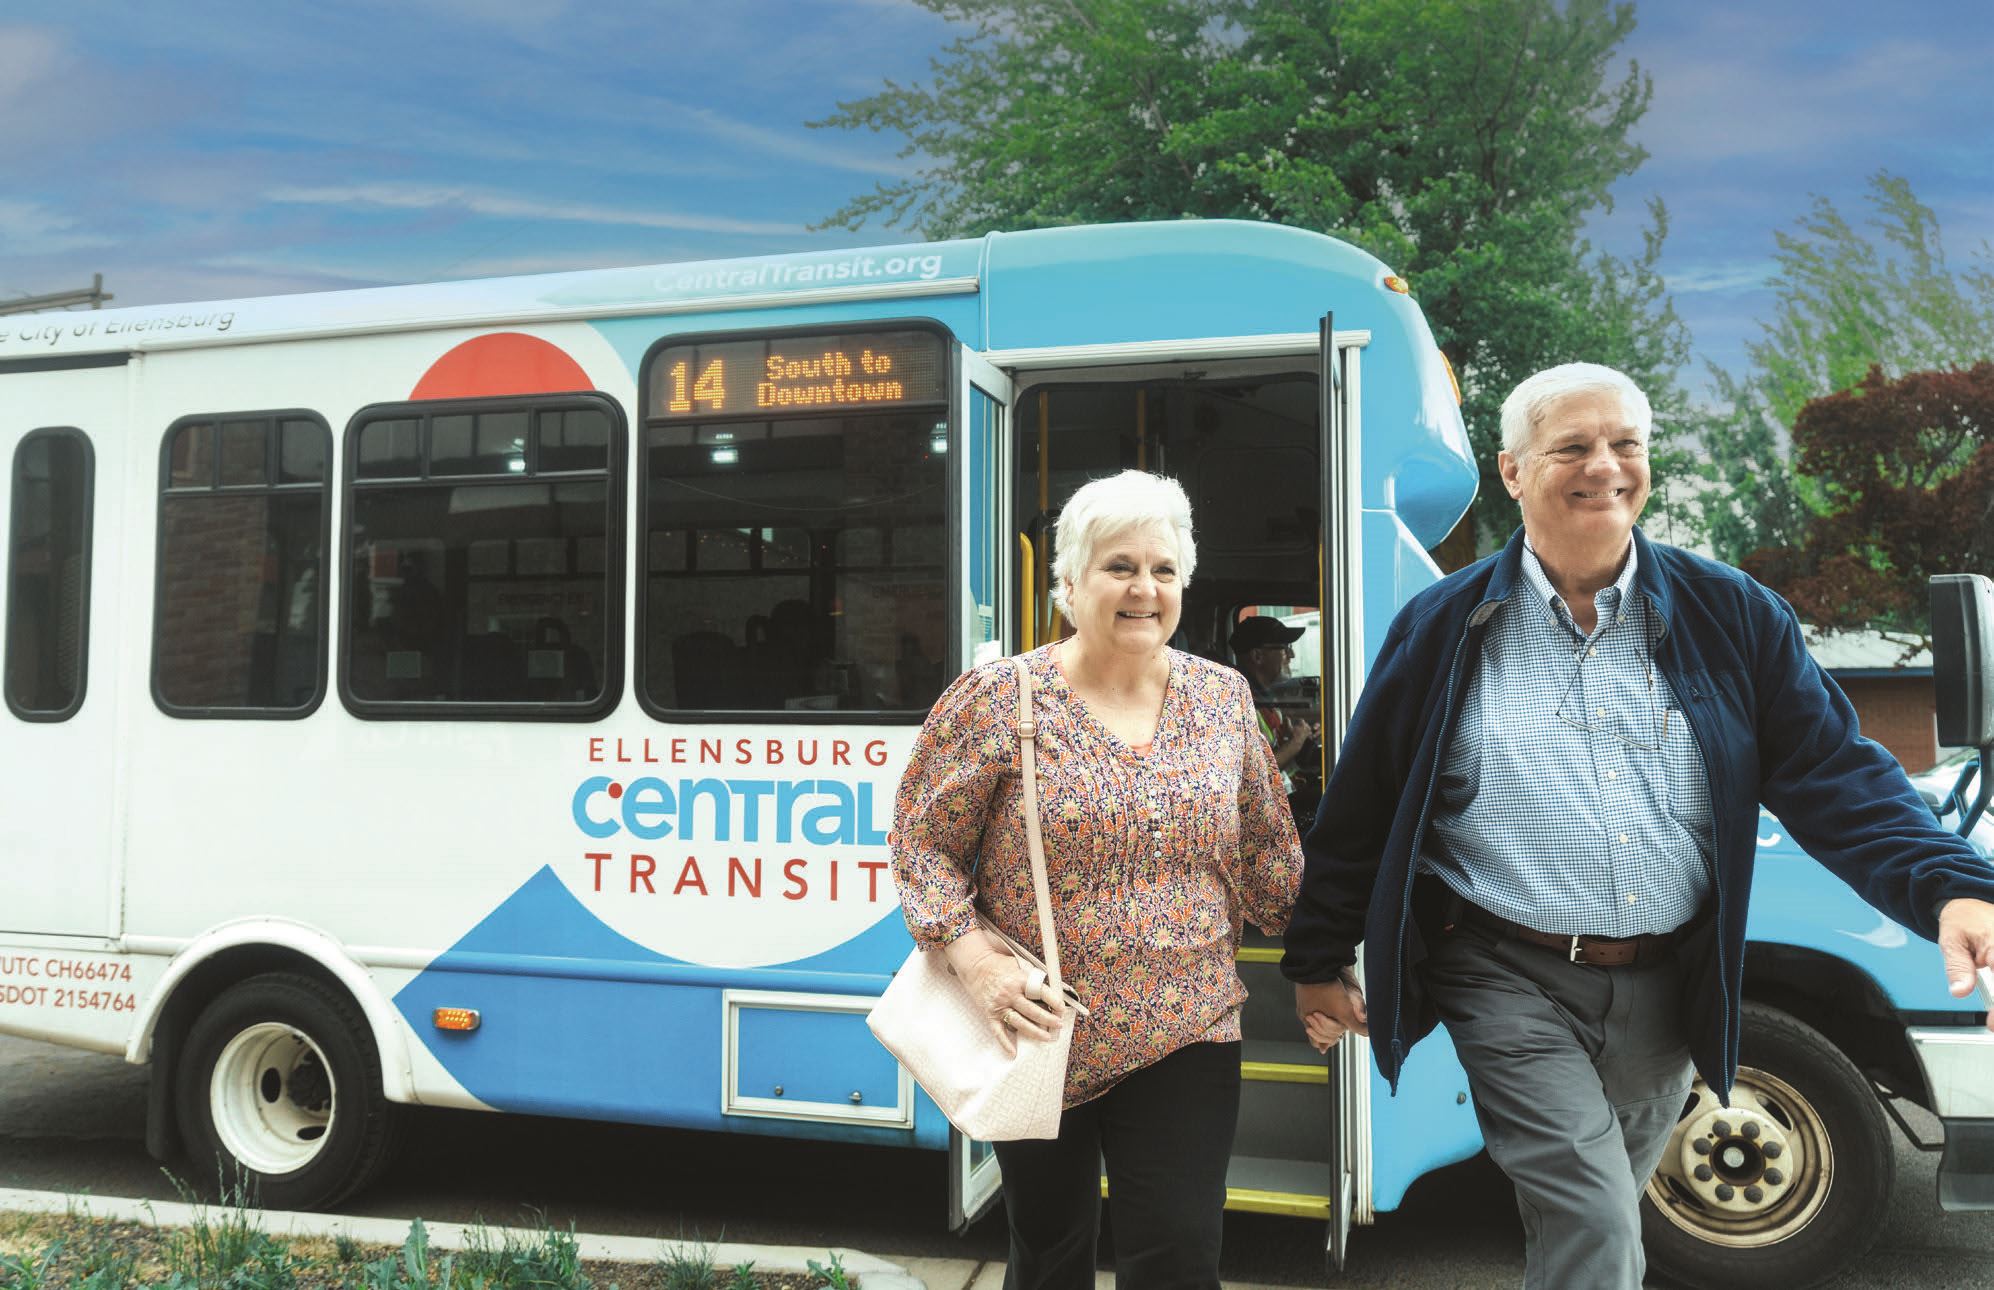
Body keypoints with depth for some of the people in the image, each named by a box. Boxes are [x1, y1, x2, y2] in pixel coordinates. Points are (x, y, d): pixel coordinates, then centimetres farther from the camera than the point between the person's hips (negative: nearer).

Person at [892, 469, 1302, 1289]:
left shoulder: (1223, 698, 2)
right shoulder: (999, 698, -8)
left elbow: (1267, 852, 10)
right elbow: (923, 843, -5)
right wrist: (975, 961, -17)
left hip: (1187, 1037, 2)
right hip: (1039, 1035, -1)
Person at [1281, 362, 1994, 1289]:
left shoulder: (1730, 614, 2)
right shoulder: (1444, 628, -3)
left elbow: (1833, 775, -1)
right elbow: (1361, 808, 1)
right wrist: (1318, 961, 4)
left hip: (1664, 991, 3)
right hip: (1512, 980, -3)